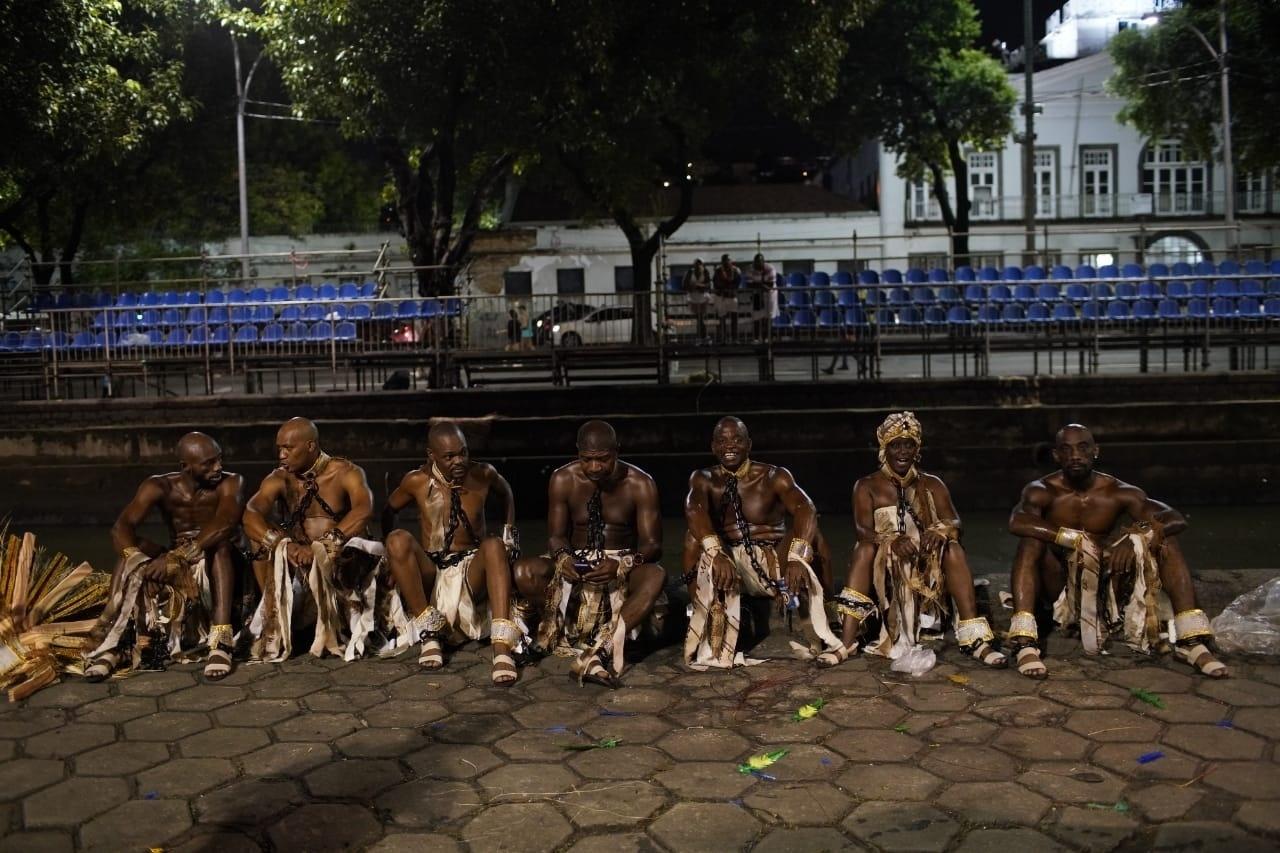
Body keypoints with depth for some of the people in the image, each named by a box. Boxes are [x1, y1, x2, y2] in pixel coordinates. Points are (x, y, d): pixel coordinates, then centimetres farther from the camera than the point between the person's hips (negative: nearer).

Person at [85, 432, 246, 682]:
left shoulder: (231, 483, -14)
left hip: (219, 565, -3)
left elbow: (225, 524, -34)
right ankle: (109, 644, -30)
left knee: (220, 541, -35)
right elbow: (121, 528, -22)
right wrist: (137, 560, -43)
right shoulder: (160, 487, -8)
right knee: (133, 548, -23)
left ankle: (220, 643, -47)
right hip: (177, 567, 3)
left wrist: (177, 557, -45)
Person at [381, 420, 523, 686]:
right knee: (398, 539, -28)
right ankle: (430, 633, -23)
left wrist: (510, 533, 11)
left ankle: (502, 647, -45)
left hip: (472, 571, 0)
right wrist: (396, 555, 7)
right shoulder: (417, 481, -5)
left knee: (494, 545, -33)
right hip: (432, 572, 0)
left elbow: (506, 495, 20)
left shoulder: (483, 474, -3)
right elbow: (388, 511, 13)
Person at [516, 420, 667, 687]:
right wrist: (562, 556, -26)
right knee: (524, 572, -26)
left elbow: (652, 544, -13)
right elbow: (556, 535, -1)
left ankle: (599, 650, -44)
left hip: (622, 565, -2)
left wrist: (621, 565, -34)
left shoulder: (639, 483, -11)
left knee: (655, 575, -36)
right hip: (576, 563, 2)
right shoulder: (563, 479, -6)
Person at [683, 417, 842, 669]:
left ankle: (821, 643, -12)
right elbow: (694, 509, -22)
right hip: (728, 560, 1)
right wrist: (716, 552, -42)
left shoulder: (774, 476, -4)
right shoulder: (704, 479, 1)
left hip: (772, 558, -1)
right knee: (709, 558, -33)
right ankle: (713, 650, -26)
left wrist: (796, 558, -41)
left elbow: (805, 509, -22)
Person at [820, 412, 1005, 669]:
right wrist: (892, 541, -32)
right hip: (884, 570, -1)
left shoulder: (932, 485, 12)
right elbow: (862, 529, -10)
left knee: (954, 549, -27)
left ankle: (975, 639, -33)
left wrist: (940, 530, -28)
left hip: (928, 568, 1)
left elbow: (953, 521, -2)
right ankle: (846, 643, -40)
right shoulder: (867, 486, 5)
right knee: (865, 549, -31)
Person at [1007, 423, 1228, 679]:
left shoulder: (1118, 492, -3)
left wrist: (1133, 535, -33)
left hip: (1108, 587, 2)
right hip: (1061, 588, -2)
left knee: (1165, 541, -14)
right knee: (1032, 541, -30)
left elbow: (1177, 520, -14)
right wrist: (1077, 540, -37)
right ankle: (1026, 645, -42)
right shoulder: (1042, 491, -9)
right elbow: (1017, 522, -32)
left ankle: (1190, 642, -21)